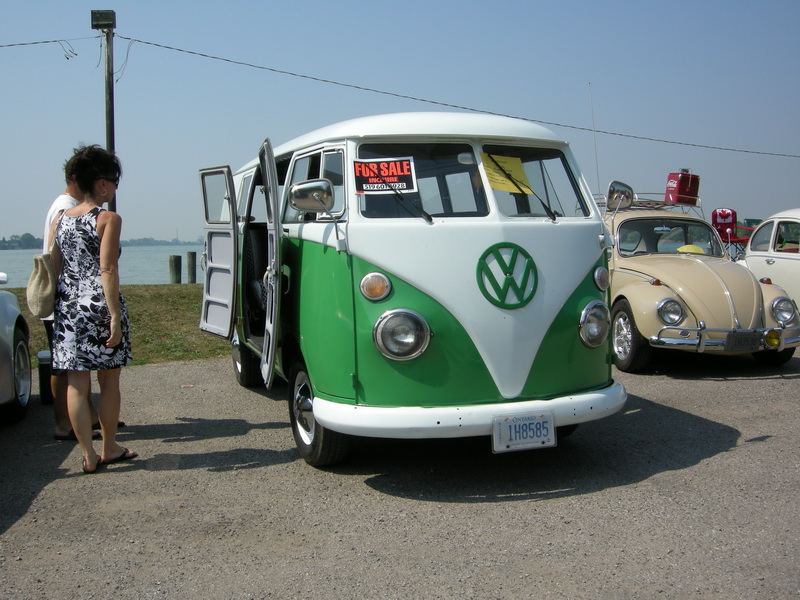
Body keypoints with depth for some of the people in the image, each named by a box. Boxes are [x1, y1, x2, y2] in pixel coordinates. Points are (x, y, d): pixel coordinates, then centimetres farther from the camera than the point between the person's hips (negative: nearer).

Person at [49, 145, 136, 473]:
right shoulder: (108, 219, -7)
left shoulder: (60, 219, 10)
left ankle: (88, 455, 9)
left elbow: (54, 269, 10)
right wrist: (116, 317, -14)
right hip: (99, 306, -5)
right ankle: (109, 448, 21)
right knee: (109, 382, 10)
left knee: (76, 384, 5)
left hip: (68, 308, 5)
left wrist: (59, 309, 17)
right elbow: (108, 270, -14)